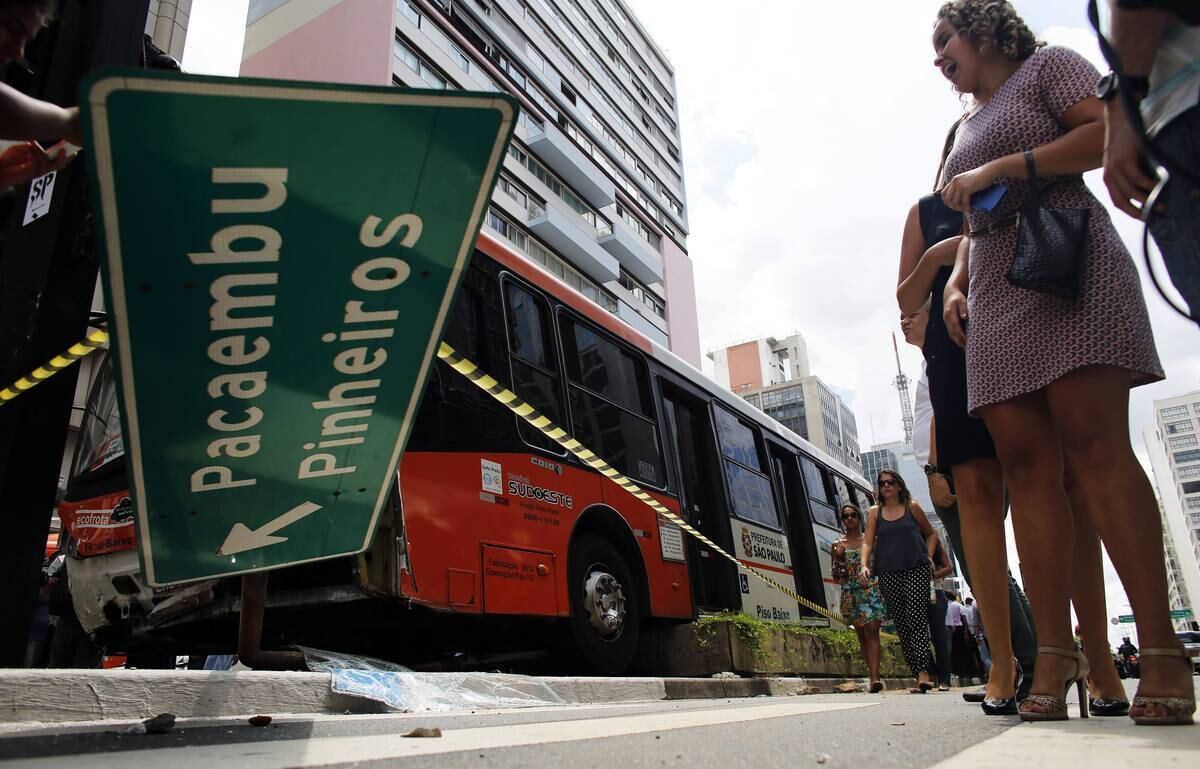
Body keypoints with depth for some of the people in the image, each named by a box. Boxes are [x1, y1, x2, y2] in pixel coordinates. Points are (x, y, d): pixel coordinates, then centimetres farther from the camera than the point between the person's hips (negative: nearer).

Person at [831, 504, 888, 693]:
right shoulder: (838, 545, 10)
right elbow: (836, 576, 8)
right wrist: (838, 557, -8)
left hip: (872, 590, -2)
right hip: (850, 594, 2)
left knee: (871, 630, -15)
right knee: (862, 635, 7)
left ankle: (874, 677, -21)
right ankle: (874, 675, 15)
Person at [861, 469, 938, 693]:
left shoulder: (912, 507, 9)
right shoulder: (874, 512, 12)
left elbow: (931, 534, 19)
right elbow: (868, 542, 4)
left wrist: (929, 556, 4)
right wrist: (864, 565, -11)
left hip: (916, 570, -2)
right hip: (888, 573, 2)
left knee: (917, 618, -15)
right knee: (901, 624, 1)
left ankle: (923, 672, -21)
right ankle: (920, 676, 5)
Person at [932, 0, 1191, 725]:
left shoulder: (1046, 65, 12)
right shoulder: (969, 127, 30)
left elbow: (1109, 132, -4)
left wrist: (998, 169, -8)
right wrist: (956, 282, 12)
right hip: (997, 298, 6)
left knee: (1093, 443, -19)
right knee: (1026, 464, -7)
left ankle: (1161, 647, -16)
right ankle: (1056, 651, -9)